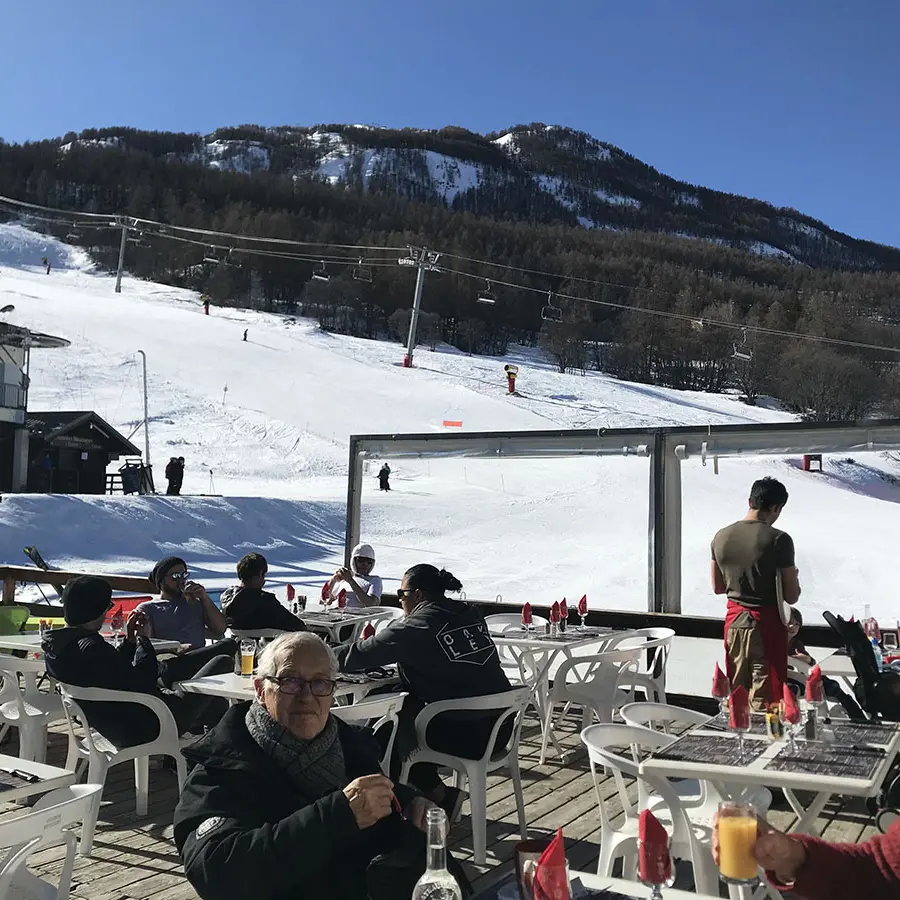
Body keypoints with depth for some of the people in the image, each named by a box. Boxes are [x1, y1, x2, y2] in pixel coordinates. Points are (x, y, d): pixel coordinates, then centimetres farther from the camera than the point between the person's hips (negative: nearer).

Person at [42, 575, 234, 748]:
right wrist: (142, 639, -12)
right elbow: (143, 686, -25)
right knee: (223, 663, 2)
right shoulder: (91, 648, -32)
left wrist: (130, 639, 2)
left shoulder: (54, 644, 0)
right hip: (145, 728, -10)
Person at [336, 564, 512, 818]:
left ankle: (438, 796, 18)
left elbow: (360, 655, -10)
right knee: (408, 707, 20)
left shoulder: (418, 625, -14)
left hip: (464, 735, -8)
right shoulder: (470, 615, 8)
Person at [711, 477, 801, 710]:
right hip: (766, 623, -5)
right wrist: (793, 577, 9)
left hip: (734, 620, 5)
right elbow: (791, 597, -11)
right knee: (764, 699, 4)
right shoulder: (778, 539, -15)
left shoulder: (721, 537, 0)